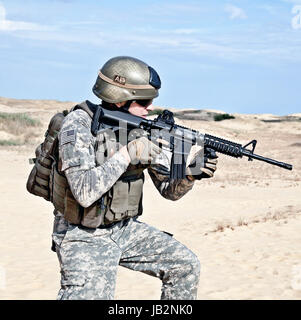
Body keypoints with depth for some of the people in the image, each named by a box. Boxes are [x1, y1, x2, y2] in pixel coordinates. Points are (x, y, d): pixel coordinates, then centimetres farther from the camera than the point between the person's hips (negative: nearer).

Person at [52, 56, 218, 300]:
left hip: (125, 228, 7)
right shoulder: (78, 126, -19)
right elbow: (84, 192, -31)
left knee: (185, 265, 2)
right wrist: (127, 154, -27)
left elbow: (169, 189, 4)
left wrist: (190, 174, -18)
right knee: (89, 294, -23)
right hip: (84, 237, -6)